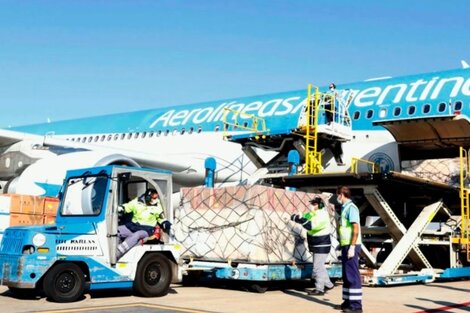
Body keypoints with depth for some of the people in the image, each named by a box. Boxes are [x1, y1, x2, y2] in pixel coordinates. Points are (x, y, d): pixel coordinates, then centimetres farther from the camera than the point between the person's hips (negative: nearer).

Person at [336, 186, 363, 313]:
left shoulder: (351, 207, -12)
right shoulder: (345, 208, 16)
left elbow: (356, 229, -18)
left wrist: (352, 247, -22)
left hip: (351, 246, -10)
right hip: (346, 245, 10)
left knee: (352, 275, -7)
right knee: (347, 275, 13)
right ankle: (348, 301, 20)